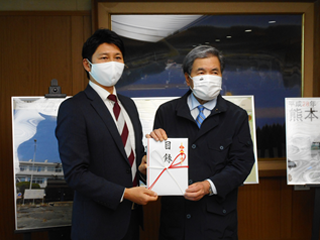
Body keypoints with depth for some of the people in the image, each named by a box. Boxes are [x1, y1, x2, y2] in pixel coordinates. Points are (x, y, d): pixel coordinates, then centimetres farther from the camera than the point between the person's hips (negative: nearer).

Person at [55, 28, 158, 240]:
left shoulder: (129, 104, 10)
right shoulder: (73, 109, -13)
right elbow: (75, 173, -17)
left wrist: (142, 164, -3)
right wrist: (125, 194, -19)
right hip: (98, 223, -6)